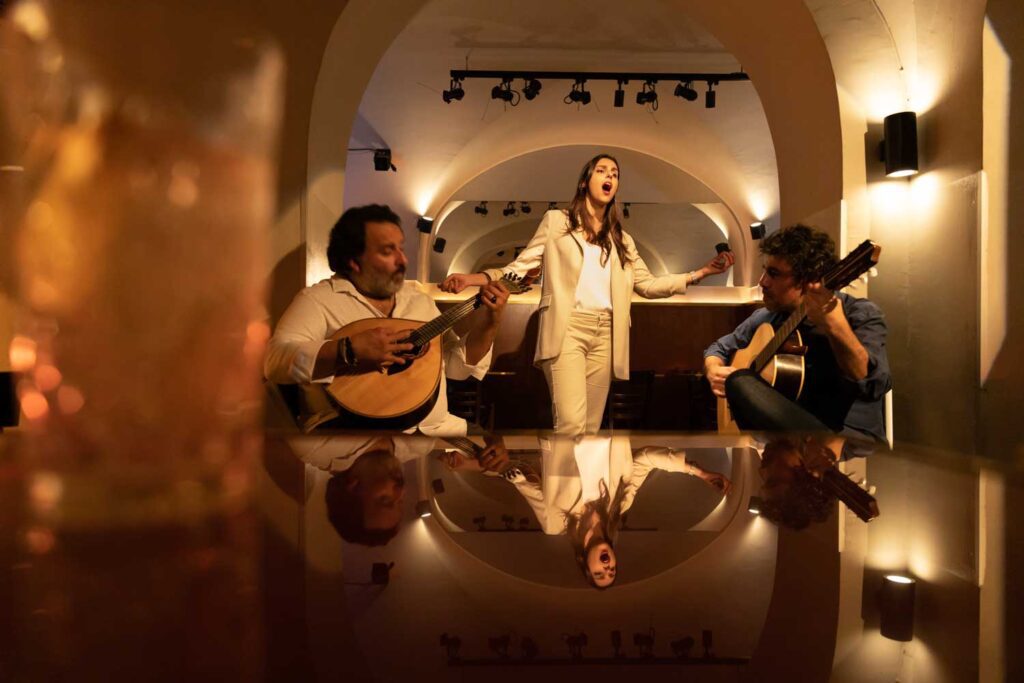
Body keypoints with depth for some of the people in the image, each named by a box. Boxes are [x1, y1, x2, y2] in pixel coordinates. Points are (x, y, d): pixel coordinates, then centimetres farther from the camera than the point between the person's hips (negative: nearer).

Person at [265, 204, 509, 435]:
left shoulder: (419, 300, 17)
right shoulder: (319, 299, -1)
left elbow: (458, 367, 17)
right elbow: (275, 361, -15)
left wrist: (489, 323, 1)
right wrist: (349, 350, -28)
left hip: (435, 428, 6)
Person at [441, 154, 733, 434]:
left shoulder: (622, 240, 23)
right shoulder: (556, 221, 12)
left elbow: (648, 284, 19)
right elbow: (520, 267, 6)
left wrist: (700, 273, 10)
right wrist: (479, 277, -14)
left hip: (605, 333, 4)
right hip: (567, 328, -4)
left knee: (590, 426, 2)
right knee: (571, 423, -21)